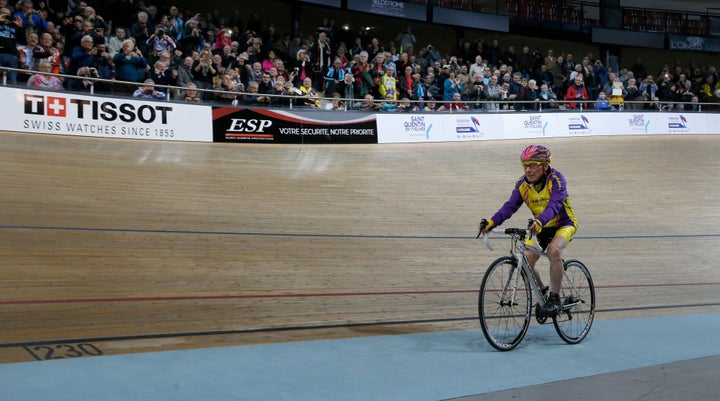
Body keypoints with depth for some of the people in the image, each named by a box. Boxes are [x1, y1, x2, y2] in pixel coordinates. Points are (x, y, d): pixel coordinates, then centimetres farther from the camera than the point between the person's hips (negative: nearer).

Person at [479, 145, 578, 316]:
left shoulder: (556, 179, -24)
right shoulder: (523, 183, -10)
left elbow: (554, 205, -40)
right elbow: (510, 206, -20)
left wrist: (539, 222, -59)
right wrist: (492, 222, -38)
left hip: (564, 223, -5)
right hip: (540, 227, 5)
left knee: (553, 250, -34)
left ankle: (555, 297, -21)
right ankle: (542, 292, 20)